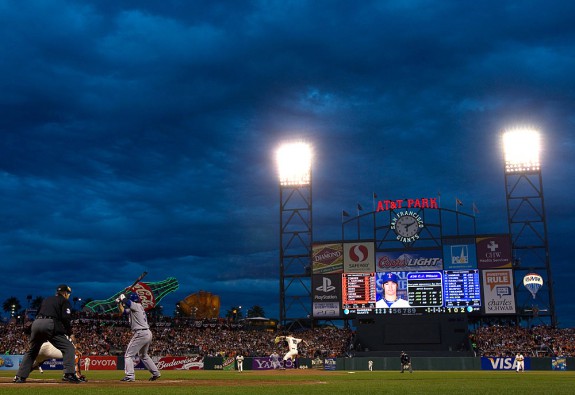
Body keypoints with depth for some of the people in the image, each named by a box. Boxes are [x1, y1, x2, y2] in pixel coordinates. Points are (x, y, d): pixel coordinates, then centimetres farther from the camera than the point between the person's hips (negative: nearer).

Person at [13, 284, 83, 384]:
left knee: (31, 351, 22)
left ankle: (20, 376, 17)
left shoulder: (46, 300, 30)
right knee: (68, 348, -3)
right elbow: (66, 318, -4)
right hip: (50, 325, -6)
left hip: (36, 323, 6)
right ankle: (69, 374, -18)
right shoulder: (65, 301, 11)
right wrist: (69, 333, 6)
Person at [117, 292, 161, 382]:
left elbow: (127, 302, -26)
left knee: (128, 355, -5)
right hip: (148, 334, 10)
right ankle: (155, 373, 26)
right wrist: (119, 303, 13)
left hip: (141, 334, -10)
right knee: (143, 355, 25)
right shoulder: (137, 308, 19)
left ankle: (130, 376, -13)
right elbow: (123, 311, 25)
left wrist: (122, 298, -5)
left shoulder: (137, 306, -8)